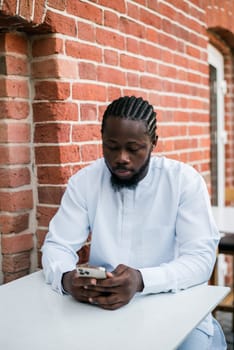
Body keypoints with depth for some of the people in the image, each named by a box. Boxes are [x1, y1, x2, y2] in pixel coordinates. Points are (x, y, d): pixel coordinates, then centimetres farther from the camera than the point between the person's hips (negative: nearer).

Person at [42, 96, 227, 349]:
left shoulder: (185, 180, -9)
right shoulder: (84, 181, -2)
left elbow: (201, 257, -15)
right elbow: (57, 245, -1)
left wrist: (142, 280, -33)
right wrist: (66, 277, -25)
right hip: (103, 306, 2)